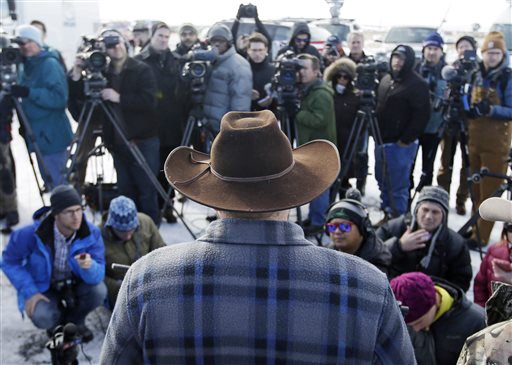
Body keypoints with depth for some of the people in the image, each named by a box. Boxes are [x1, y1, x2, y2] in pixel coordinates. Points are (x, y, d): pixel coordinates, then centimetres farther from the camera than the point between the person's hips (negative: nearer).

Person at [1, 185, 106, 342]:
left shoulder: (91, 233, -23)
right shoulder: (32, 234, -26)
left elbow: (98, 276, -24)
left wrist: (89, 266, -49)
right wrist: (30, 292, -20)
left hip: (75, 283, 2)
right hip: (44, 288, -1)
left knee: (99, 291, -27)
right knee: (41, 318, -30)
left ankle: (74, 320, 7)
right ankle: (58, 321, 11)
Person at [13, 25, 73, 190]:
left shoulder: (50, 64, -12)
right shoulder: (26, 67, 13)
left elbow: (59, 98, -24)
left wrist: (29, 92, -30)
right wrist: (14, 93, 4)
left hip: (52, 136, -9)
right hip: (38, 136, 9)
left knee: (57, 185, -5)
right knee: (50, 184, 18)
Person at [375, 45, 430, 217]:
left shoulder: (417, 84, -11)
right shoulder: (386, 79, 14)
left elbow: (422, 115, -16)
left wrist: (406, 139, -16)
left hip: (401, 144, -8)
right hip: (382, 141, 8)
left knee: (398, 186, -3)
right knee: (382, 181, 16)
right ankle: (387, 215, 30)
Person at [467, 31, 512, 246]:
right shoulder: (477, 75, 9)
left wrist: (491, 109, -28)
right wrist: (469, 109, -3)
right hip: (475, 140, 6)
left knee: (489, 191, -2)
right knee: (475, 188, 16)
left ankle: (481, 236, 5)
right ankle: (475, 226, 30)